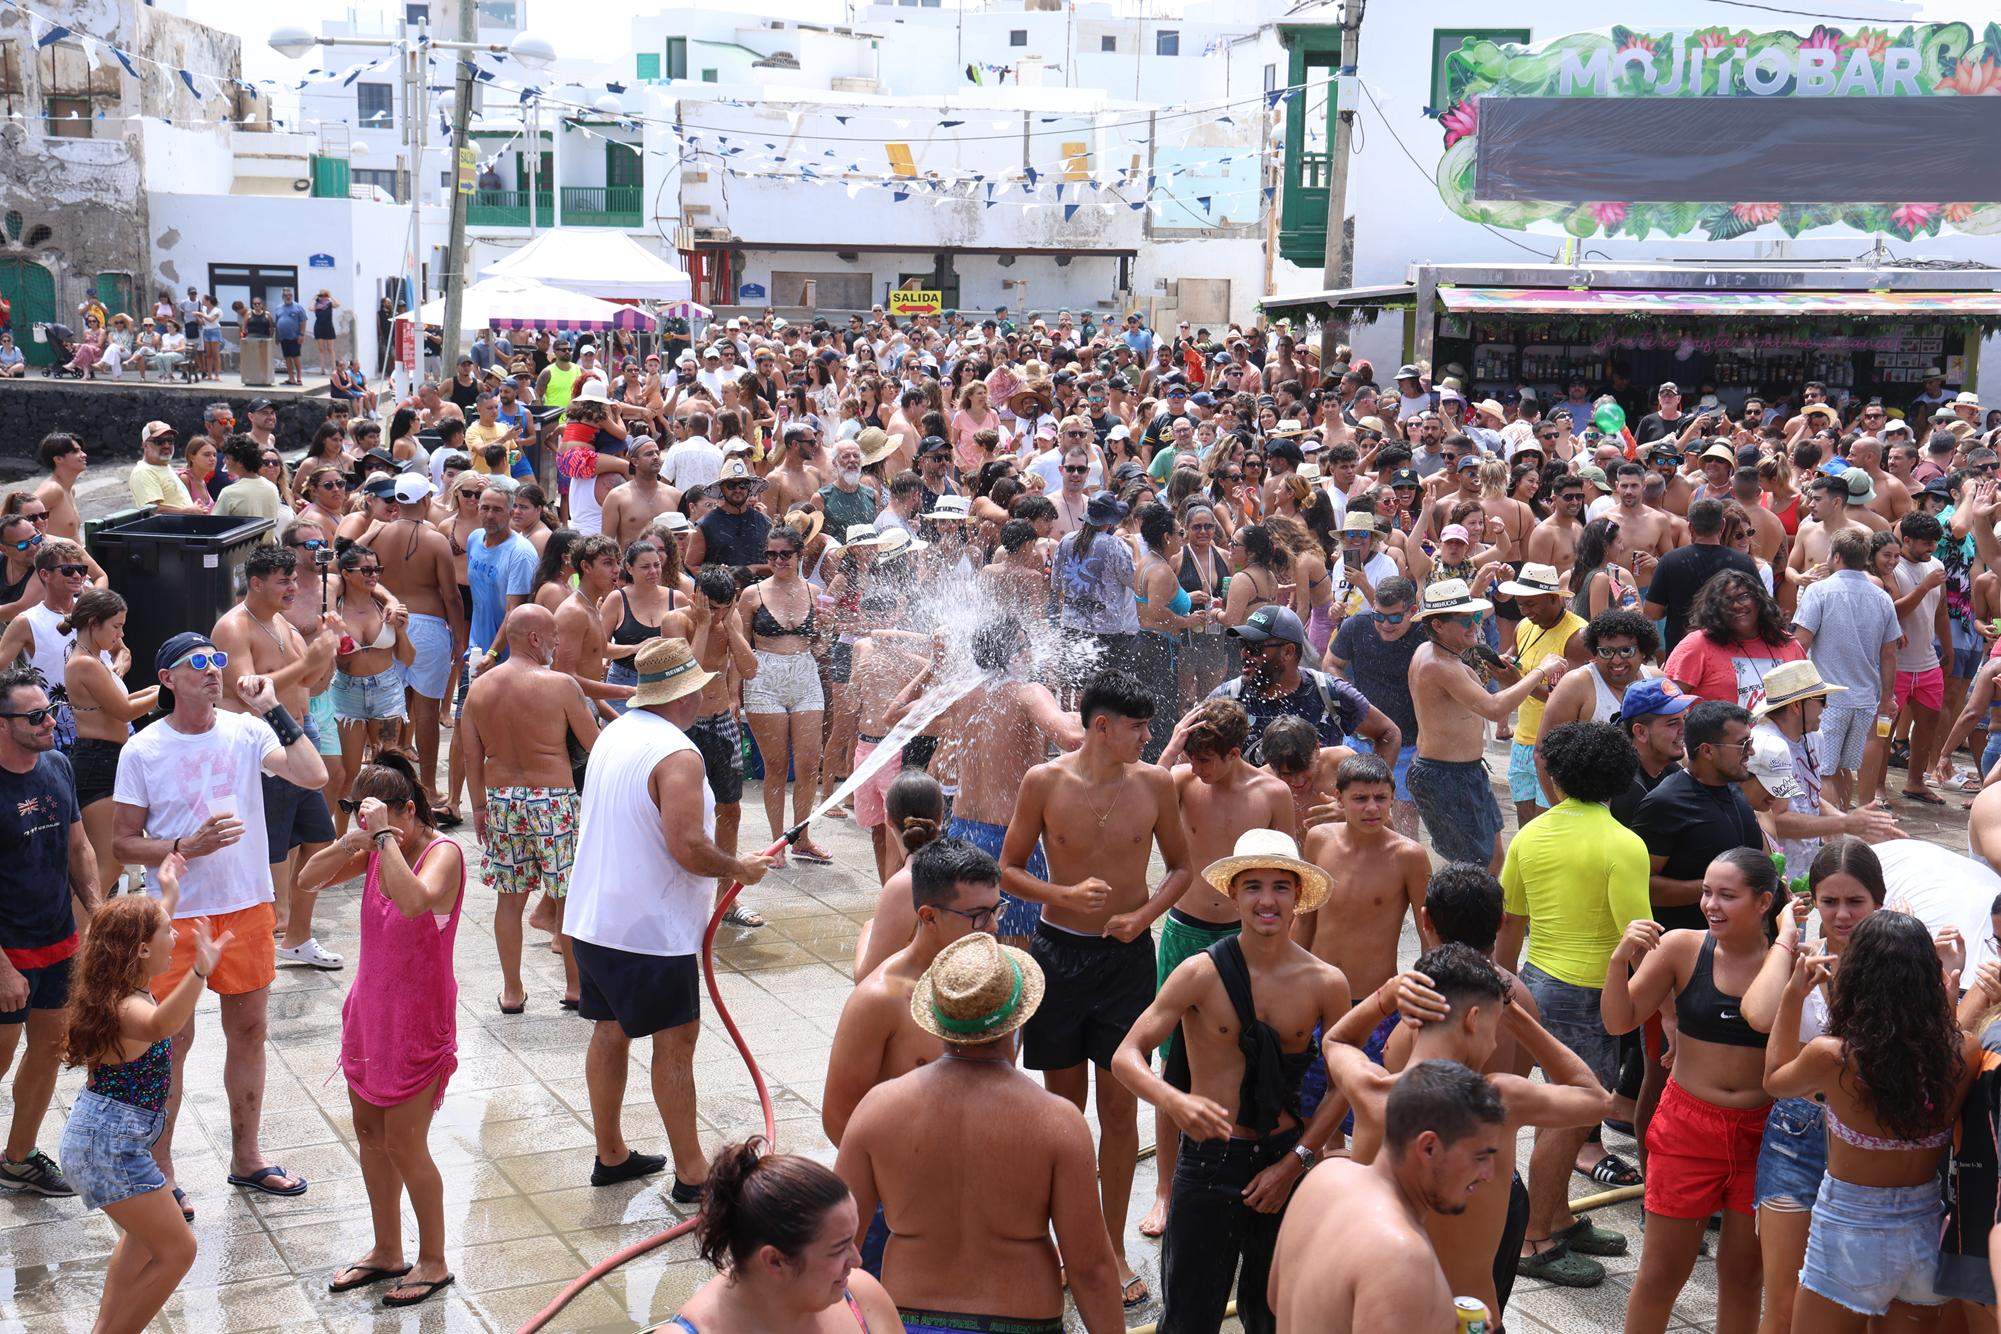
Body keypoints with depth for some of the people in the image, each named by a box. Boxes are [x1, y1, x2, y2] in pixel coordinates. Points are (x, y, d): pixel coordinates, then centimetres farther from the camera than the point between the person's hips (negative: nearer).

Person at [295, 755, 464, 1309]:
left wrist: (385, 835, -33)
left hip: (419, 1019, -8)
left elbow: (414, 901, -38)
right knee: (369, 1132, 15)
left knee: (403, 1143, -1)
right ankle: (387, 1252, 31)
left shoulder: (441, 852, -19)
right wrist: (351, 841, -14)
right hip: (370, 1009, 8)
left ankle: (433, 1261, 16)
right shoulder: (376, 852, 2)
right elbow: (310, 878, 2)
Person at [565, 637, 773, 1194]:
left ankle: (610, 1154, 27)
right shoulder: (677, 755, -20)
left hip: (594, 918, 9)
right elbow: (688, 846, -27)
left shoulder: (614, 735, 9)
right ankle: (691, 1174, 6)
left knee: (610, 1031, 16)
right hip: (651, 929, -9)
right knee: (676, 1042, 0)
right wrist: (740, 868, -9)